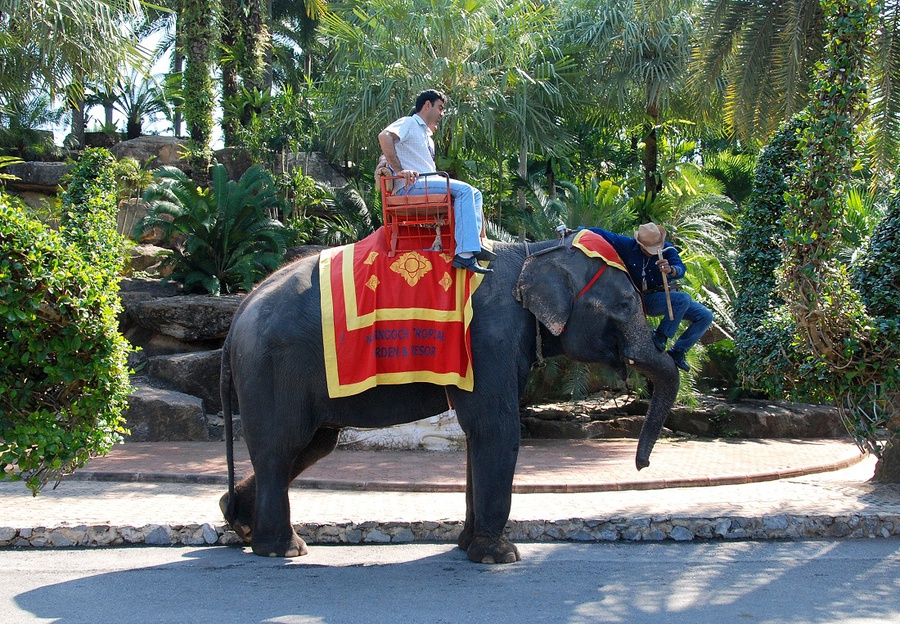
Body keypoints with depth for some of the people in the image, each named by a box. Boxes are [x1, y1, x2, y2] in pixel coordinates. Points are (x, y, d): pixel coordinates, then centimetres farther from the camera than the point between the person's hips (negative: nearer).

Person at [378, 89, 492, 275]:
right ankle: (464, 254, -36)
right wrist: (399, 170, -23)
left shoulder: (427, 135, 32)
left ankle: (472, 246, -20)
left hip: (428, 186, 9)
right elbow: (384, 136, -18)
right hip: (411, 185, -9)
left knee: (475, 194, -2)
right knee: (464, 190, -25)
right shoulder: (408, 123, 3)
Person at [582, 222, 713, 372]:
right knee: (683, 298, -31)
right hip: (645, 300, -4)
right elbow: (599, 233, -12)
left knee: (706, 316, -8)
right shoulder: (628, 246, -15)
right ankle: (660, 336, -19)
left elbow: (681, 269, -28)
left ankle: (677, 352, 1)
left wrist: (671, 270, -52)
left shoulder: (667, 249, -11)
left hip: (668, 298, 4)